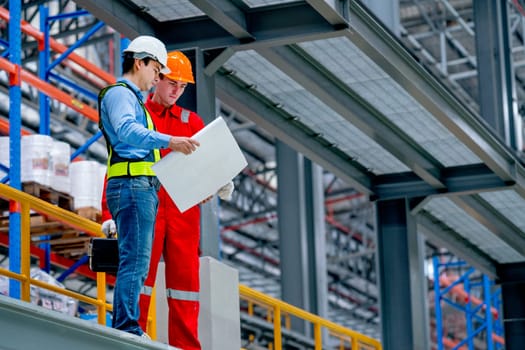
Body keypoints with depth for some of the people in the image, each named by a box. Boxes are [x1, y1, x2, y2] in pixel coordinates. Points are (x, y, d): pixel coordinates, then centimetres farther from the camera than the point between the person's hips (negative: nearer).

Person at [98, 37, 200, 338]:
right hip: (131, 185, -10)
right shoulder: (119, 93, -3)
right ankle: (128, 327, -20)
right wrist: (169, 141, -34)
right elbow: (127, 131, -23)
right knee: (135, 260, -16)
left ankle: (126, 328, 5)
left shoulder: (133, 98, 29)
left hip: (144, 188, 10)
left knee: (137, 263, 7)